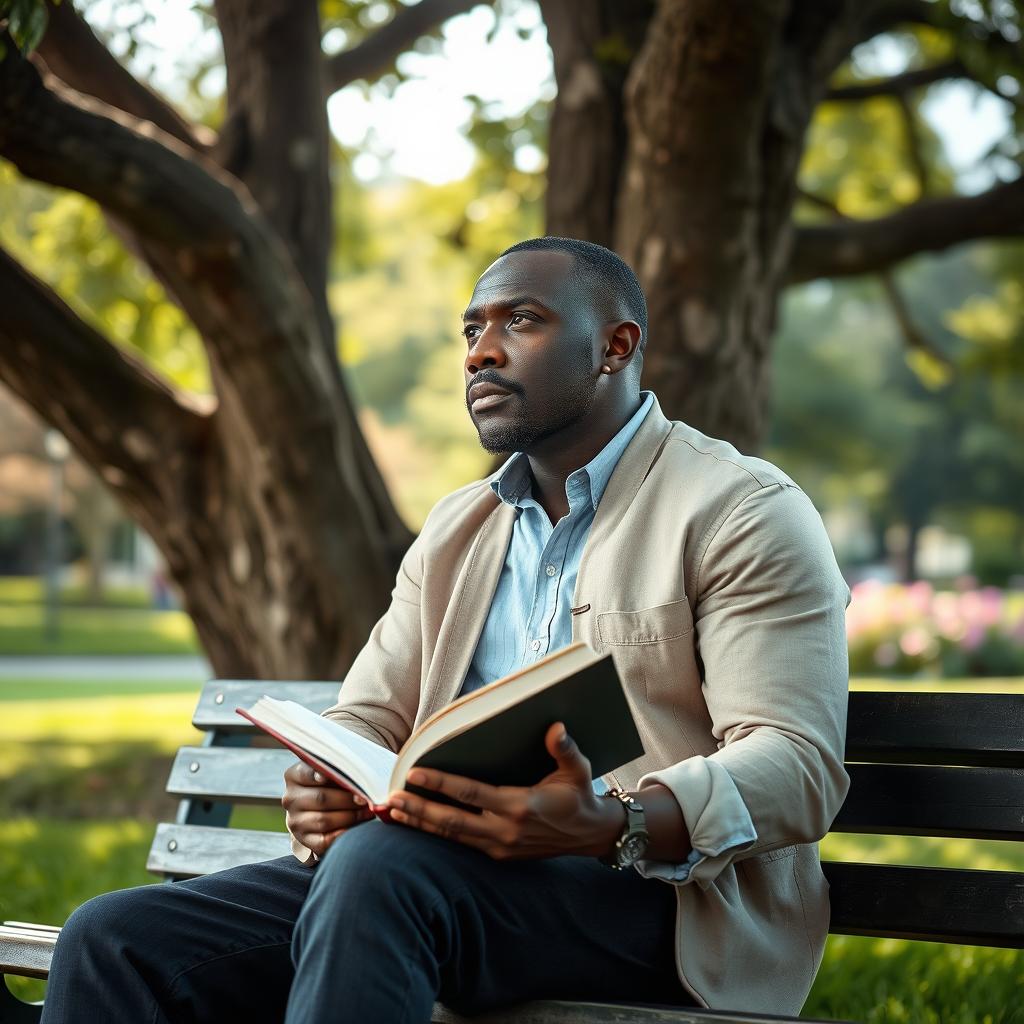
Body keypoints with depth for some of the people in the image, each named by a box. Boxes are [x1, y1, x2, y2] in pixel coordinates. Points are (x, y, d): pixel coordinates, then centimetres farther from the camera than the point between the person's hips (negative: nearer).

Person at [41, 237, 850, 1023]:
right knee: (115, 939, -13)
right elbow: (366, 721, 18)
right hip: (459, 867, 7)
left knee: (380, 864, -36)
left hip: (654, 897, -6)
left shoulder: (744, 512, -1)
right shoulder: (455, 529, 22)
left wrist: (609, 827, -30)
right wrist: (325, 794, -8)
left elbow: (799, 766, -12)